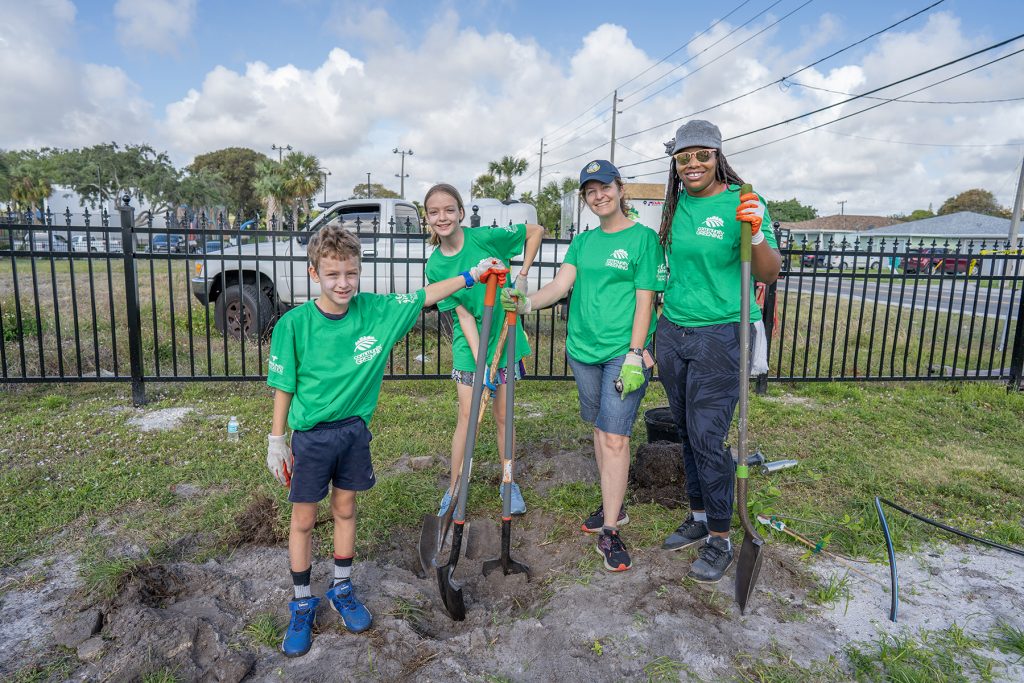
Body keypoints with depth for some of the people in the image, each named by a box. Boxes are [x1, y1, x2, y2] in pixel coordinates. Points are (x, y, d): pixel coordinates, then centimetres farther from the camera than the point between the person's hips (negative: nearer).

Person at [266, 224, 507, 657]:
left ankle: (342, 590, 37)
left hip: (355, 431, 2)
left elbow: (424, 297, 1)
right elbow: (284, 387, -7)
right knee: (303, 519, 10)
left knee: (345, 510, 17)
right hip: (310, 436, -2)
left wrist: (471, 275, -4)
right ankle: (302, 605, 30)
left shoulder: (376, 310, -9)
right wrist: (277, 442, -2)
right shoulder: (294, 324, -15)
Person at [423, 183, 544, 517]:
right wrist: (480, 361, -18)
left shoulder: (485, 237, -14)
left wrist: (523, 274, -8)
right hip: (469, 344, 1)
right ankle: (454, 488, 19)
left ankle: (508, 482, 28)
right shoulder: (435, 266, -8)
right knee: (467, 417, 3)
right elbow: (463, 314, -11)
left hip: (503, 338, 0)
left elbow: (536, 230, -2)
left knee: (503, 416, 10)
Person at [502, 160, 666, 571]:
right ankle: (613, 506, 32)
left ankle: (609, 531, 3)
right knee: (600, 429, 15)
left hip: (624, 351, -6)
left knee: (614, 437, -8)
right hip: (583, 350, 6)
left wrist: (634, 356, -15)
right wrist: (527, 302, -19)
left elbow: (644, 301, -9)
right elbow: (561, 285, 1)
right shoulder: (583, 242, 13)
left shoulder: (643, 238, -4)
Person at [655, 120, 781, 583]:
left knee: (708, 437, -4)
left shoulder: (742, 203, -8)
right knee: (687, 432, 14)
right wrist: (653, 326, 13)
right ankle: (699, 518, 31)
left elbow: (769, 275, -12)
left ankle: (720, 539, 15)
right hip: (672, 332, 6)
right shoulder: (676, 204, 9)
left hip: (720, 335, -6)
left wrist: (756, 232, -29)